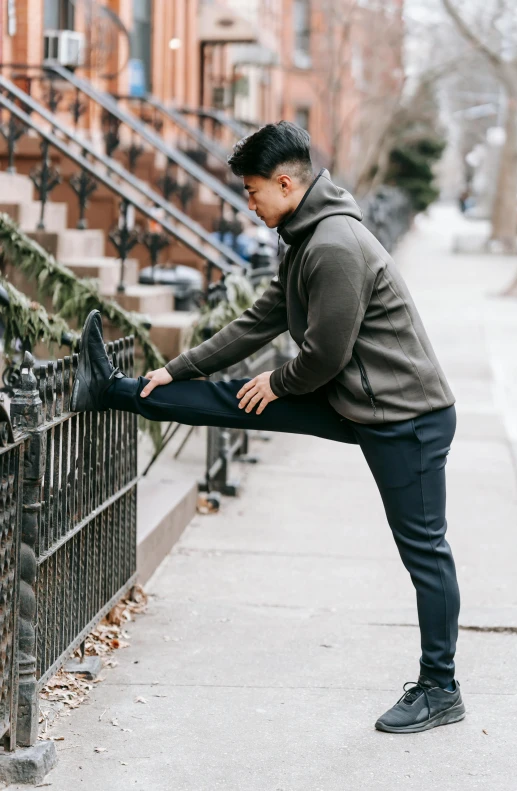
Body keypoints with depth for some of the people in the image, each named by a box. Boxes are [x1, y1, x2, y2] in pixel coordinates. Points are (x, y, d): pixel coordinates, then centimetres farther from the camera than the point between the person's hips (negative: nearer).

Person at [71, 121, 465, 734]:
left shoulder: (335, 248, -23)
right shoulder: (307, 241, 10)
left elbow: (326, 353, -23)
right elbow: (259, 322, 15)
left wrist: (279, 383, -2)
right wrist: (176, 371, 15)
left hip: (406, 416, -9)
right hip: (354, 403, 9)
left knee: (422, 550, 0)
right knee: (235, 400, 8)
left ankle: (440, 689, 10)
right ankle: (110, 390, 20)